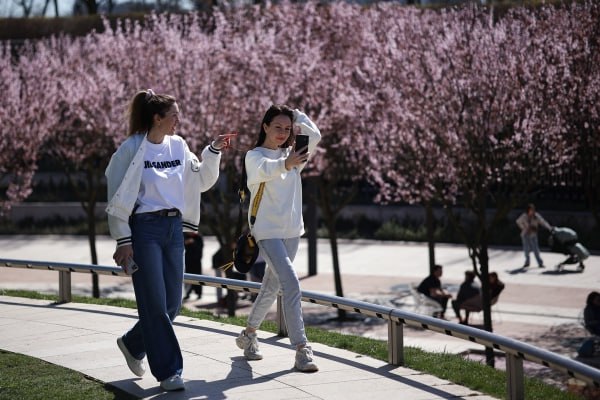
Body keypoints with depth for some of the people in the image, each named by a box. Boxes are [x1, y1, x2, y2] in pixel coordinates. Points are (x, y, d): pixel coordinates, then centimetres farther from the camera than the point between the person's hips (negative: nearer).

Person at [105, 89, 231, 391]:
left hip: (173, 228, 6)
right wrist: (123, 240, -10)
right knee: (155, 303, -5)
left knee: (172, 303, 8)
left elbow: (202, 181, 16)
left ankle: (133, 344, 32)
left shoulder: (178, 146, 9)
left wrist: (214, 151, 2)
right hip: (144, 229, -6)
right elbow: (118, 196, -7)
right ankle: (168, 371, 3)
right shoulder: (132, 148, -8)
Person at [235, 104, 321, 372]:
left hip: (292, 230, 7)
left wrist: (295, 113, -2)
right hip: (267, 231, -7)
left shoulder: (290, 153, 11)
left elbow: (314, 135, -4)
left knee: (272, 286, 16)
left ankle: (248, 335, 34)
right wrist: (286, 164, -50)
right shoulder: (254, 156, -7)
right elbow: (264, 169, -31)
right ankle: (302, 349, -21)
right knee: (291, 284, -19)